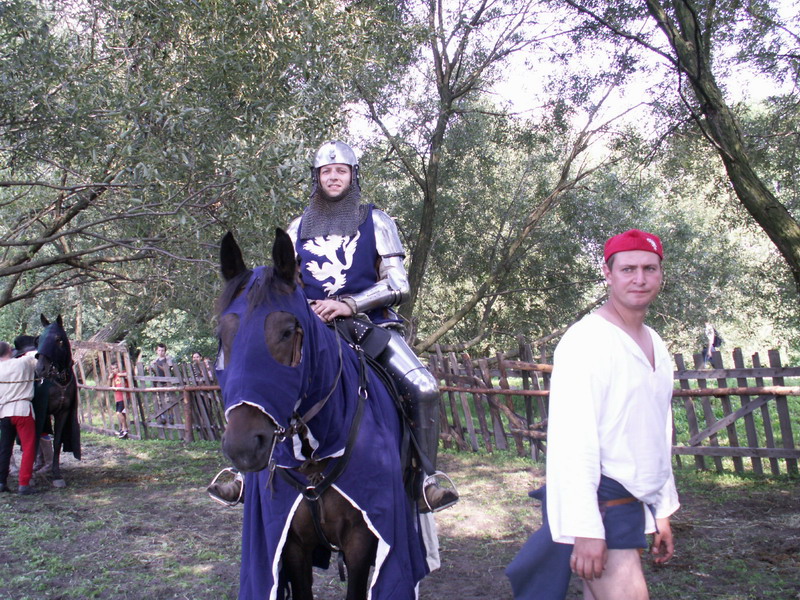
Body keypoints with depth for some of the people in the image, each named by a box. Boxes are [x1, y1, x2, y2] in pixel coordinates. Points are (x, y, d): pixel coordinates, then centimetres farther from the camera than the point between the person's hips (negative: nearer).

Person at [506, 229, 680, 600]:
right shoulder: (586, 340, -15)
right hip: (600, 499, -8)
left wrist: (662, 511, 21)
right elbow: (572, 440, -21)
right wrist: (584, 528, -24)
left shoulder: (655, 346, 13)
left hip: (633, 502, 8)